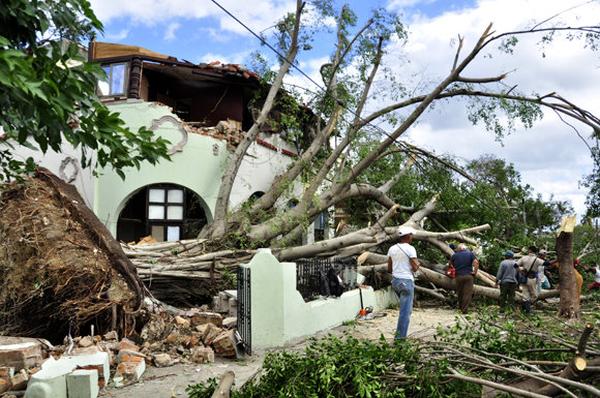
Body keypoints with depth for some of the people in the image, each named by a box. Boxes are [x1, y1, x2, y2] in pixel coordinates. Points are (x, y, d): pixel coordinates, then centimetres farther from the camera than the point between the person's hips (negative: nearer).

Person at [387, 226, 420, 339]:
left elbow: (389, 269, 9)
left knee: (404, 307, 24)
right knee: (405, 310, -2)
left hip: (395, 280, 7)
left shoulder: (392, 249, 7)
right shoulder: (410, 249, -11)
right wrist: (417, 263, 8)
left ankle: (400, 333, 25)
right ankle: (400, 337, -3)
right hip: (406, 281, -7)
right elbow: (415, 268, -13)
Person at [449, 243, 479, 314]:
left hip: (458, 276, 2)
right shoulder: (470, 254, 3)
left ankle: (460, 307, 26)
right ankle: (465, 310, -3)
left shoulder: (454, 255, 8)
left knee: (460, 293, 15)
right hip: (468, 276, -2)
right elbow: (476, 262, -8)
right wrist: (475, 272, -3)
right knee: (467, 293, 0)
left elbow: (450, 264, 14)